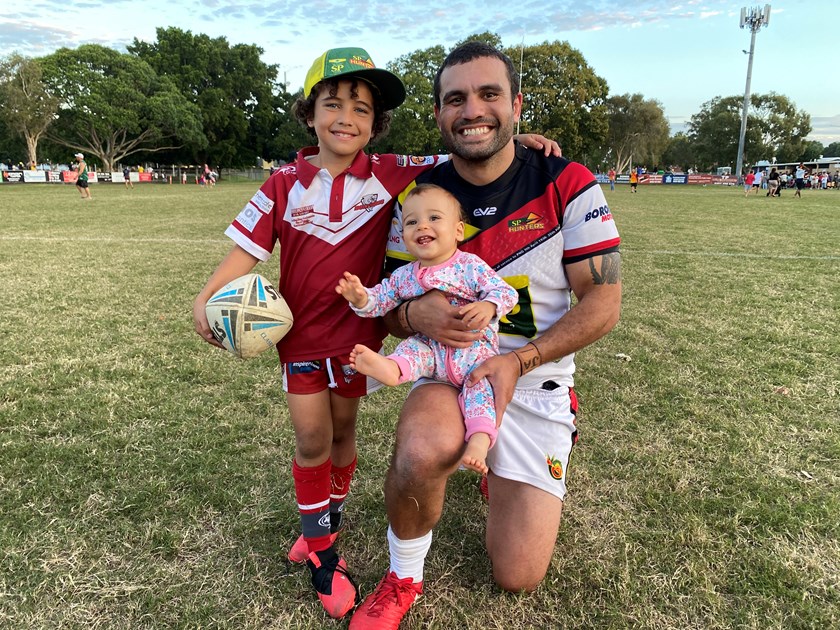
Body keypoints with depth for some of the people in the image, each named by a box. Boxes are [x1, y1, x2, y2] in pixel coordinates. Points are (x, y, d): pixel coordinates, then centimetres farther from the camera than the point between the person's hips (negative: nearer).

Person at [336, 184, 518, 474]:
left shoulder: (471, 266, -4)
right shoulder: (404, 276, 8)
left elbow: (506, 291, -8)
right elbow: (380, 299, 7)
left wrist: (488, 307, -30)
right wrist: (361, 299, -16)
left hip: (474, 349, -4)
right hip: (431, 350, 4)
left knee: (480, 378, -26)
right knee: (410, 347, -21)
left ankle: (479, 439, -38)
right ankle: (391, 368, -51)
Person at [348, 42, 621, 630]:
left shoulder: (568, 185, -10)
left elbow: (603, 303, -9)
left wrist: (519, 361, -22)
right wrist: (414, 313, -22)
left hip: (538, 379, 0)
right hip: (448, 368, 1)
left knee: (519, 576, 1)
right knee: (422, 453, -37)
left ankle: (501, 475, 35)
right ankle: (402, 581, -3)